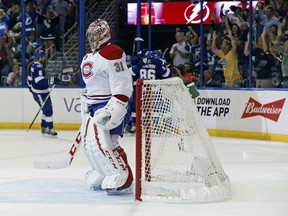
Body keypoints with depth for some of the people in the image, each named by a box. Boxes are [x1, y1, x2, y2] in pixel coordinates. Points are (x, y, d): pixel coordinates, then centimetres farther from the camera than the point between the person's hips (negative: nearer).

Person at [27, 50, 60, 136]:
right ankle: (50, 129, -3)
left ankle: (44, 127, 26)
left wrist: (31, 87, 35)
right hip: (40, 94, -11)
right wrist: (52, 81, -37)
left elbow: (30, 78, 23)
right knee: (48, 110, -8)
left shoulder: (34, 66, 12)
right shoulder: (38, 67, -21)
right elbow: (39, 80, -32)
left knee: (46, 109, 17)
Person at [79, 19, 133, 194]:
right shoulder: (89, 56, 17)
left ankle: (123, 180, -19)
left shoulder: (112, 53, -16)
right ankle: (102, 175, 25)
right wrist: (86, 103, 25)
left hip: (109, 104, -10)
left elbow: (122, 84, -23)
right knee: (89, 142, 11)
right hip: (93, 106, 10)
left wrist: (113, 110, -27)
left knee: (102, 143, -20)